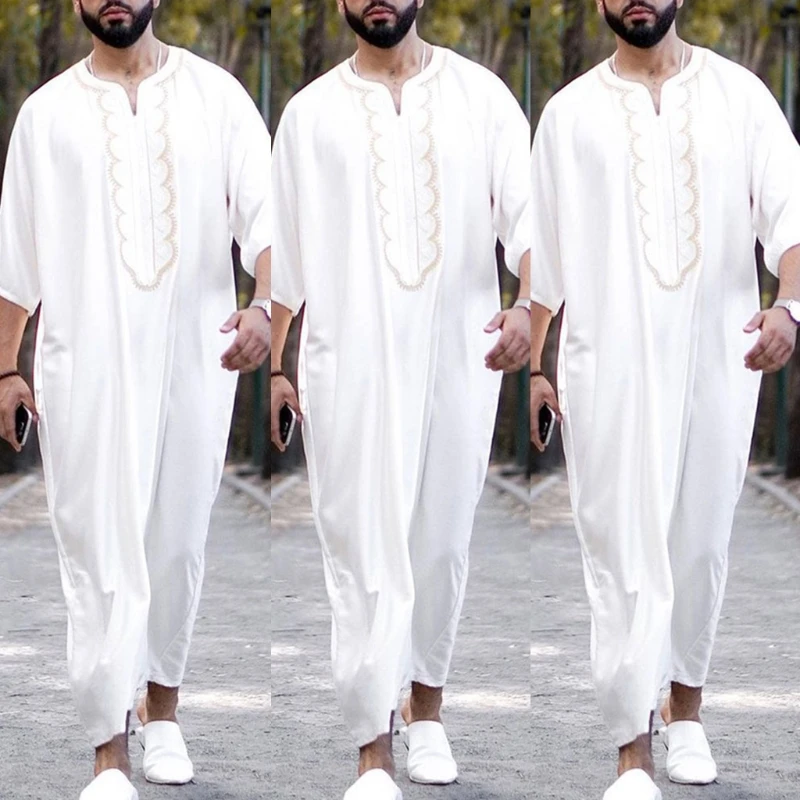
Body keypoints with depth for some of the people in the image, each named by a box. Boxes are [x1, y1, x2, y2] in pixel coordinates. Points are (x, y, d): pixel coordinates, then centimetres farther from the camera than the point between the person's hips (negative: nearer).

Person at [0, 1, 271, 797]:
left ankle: (162, 709, 30)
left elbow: (262, 209, -5)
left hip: (194, 357, 1)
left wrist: (265, 304, -22)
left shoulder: (215, 93, 3)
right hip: (87, 364, -1)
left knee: (177, 543, 10)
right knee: (101, 552, -6)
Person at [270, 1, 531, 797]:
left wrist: (530, 302, -23)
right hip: (350, 361, -1)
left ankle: (426, 707, 31)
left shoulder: (480, 93, 3)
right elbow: (285, 249, 8)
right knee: (364, 551, -6)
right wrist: (274, 364, 7)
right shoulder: (310, 112, 4)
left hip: (458, 355, 1)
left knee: (441, 539, 11)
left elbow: (525, 208, -6)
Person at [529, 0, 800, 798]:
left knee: (700, 542, 11)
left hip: (718, 357, 1)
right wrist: (533, 364, 8)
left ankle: (685, 707, 30)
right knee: (624, 552, -5)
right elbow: (543, 251, 8)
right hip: (610, 363, -1)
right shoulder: (571, 111, 3)